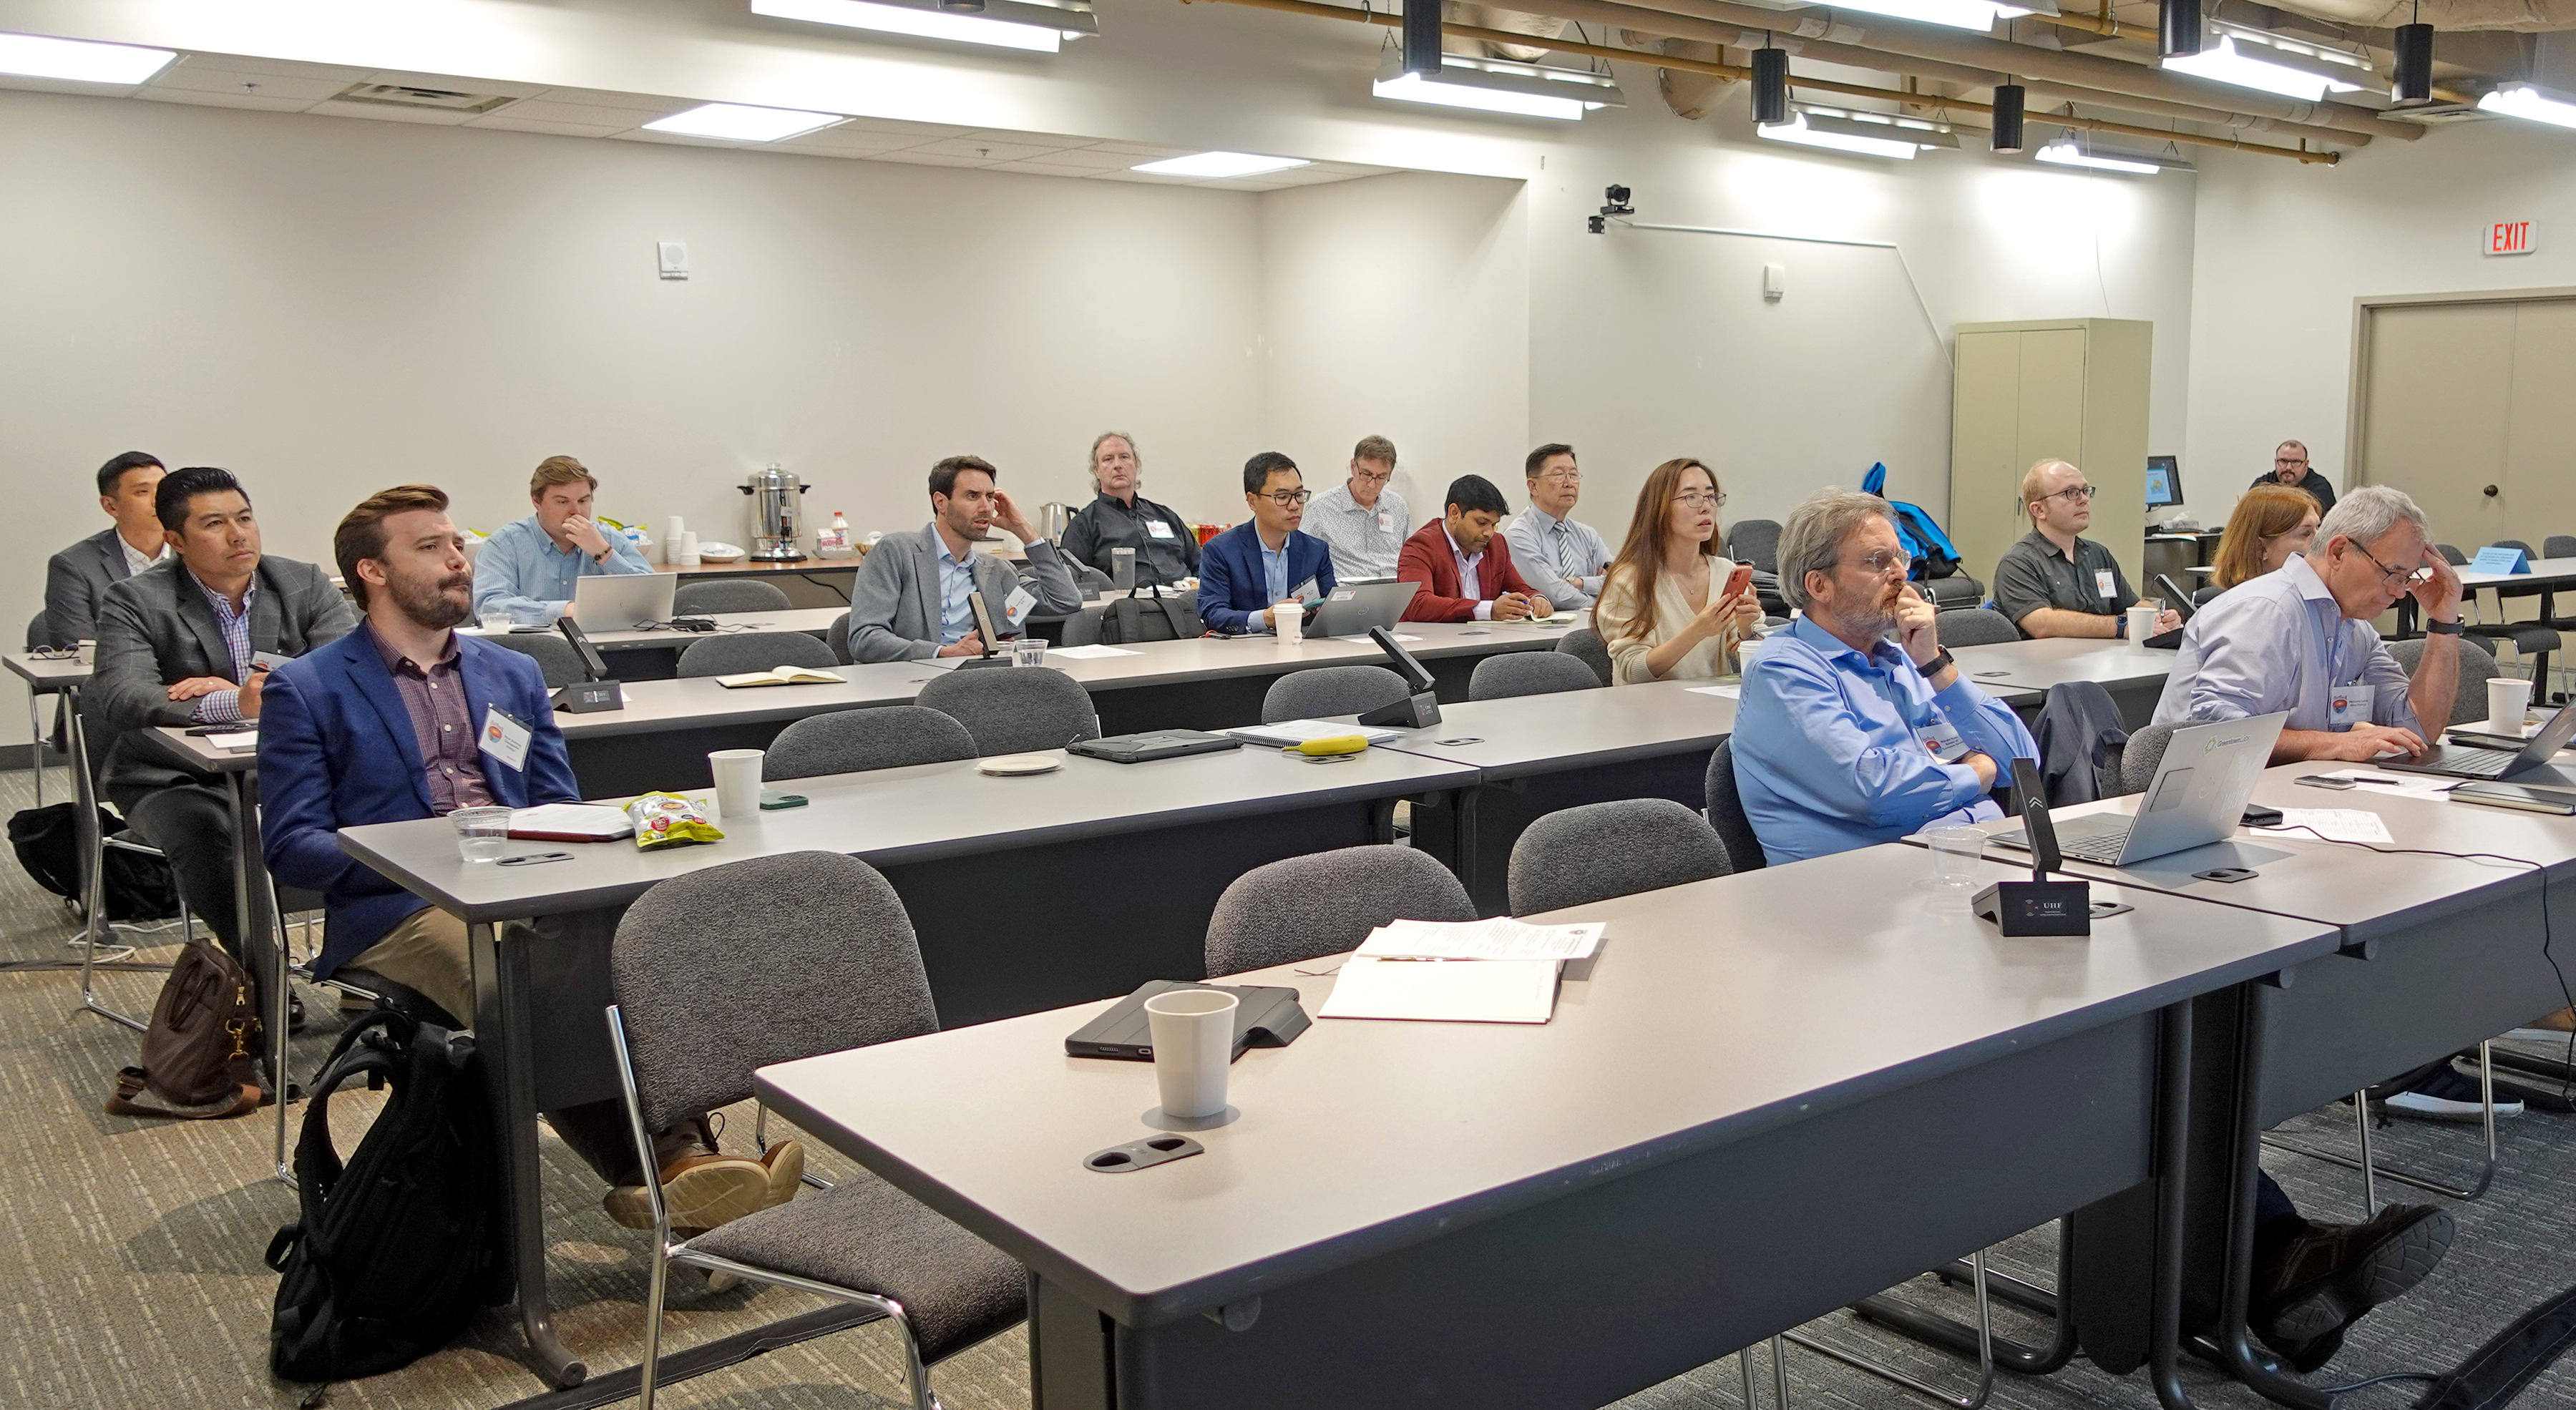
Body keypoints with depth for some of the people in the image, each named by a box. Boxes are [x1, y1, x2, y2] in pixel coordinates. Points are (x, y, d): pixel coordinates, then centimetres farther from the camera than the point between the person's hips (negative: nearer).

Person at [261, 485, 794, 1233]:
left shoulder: (515, 674, 24)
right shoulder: (306, 690, 10)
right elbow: (292, 847, 2)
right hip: (400, 912, -3)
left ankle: (682, 1156, -43)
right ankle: (653, 1173, -37)